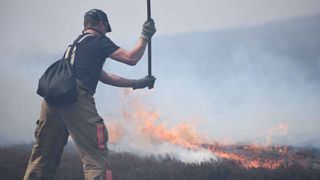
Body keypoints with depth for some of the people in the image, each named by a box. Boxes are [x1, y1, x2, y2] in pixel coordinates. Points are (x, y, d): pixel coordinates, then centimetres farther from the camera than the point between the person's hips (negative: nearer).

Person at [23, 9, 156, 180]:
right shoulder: (99, 41, 9)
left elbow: (104, 76, 36)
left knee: (41, 160, 12)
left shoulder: (75, 44, 34)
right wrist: (144, 36, 20)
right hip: (76, 99, -8)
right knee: (96, 158, -9)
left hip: (51, 98, 8)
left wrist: (137, 83, 37)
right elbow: (131, 58, 5)